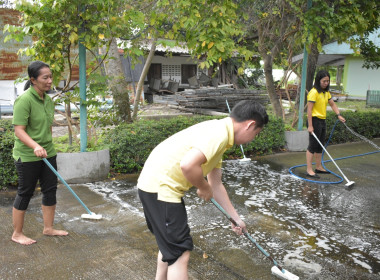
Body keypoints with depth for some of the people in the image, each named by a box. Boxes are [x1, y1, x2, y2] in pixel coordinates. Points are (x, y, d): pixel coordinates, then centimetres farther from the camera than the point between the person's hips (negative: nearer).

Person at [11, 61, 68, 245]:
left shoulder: (48, 100, 7)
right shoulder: (24, 100, -17)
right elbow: (19, 130, -23)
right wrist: (35, 146, -37)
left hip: (48, 153, 8)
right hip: (27, 156, -7)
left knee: (50, 190, 11)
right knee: (25, 193, 4)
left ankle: (48, 228, 27)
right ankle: (17, 234, 22)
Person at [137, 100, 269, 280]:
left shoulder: (219, 134, 15)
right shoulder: (219, 133, -17)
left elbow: (216, 185, 22)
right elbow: (188, 165, -33)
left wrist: (235, 218, 27)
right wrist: (204, 188, -12)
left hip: (156, 184, 11)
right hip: (160, 188, -11)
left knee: (169, 243, 27)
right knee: (180, 252, -1)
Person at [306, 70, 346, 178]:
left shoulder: (326, 92, 12)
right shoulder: (314, 92, -16)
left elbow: (332, 104, 19)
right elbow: (309, 109, -19)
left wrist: (339, 115, 4)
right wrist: (310, 126, -21)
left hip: (322, 121, 9)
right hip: (314, 121, -9)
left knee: (320, 145, 14)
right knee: (313, 145, -6)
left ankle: (318, 167, 25)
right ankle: (309, 170, -2)